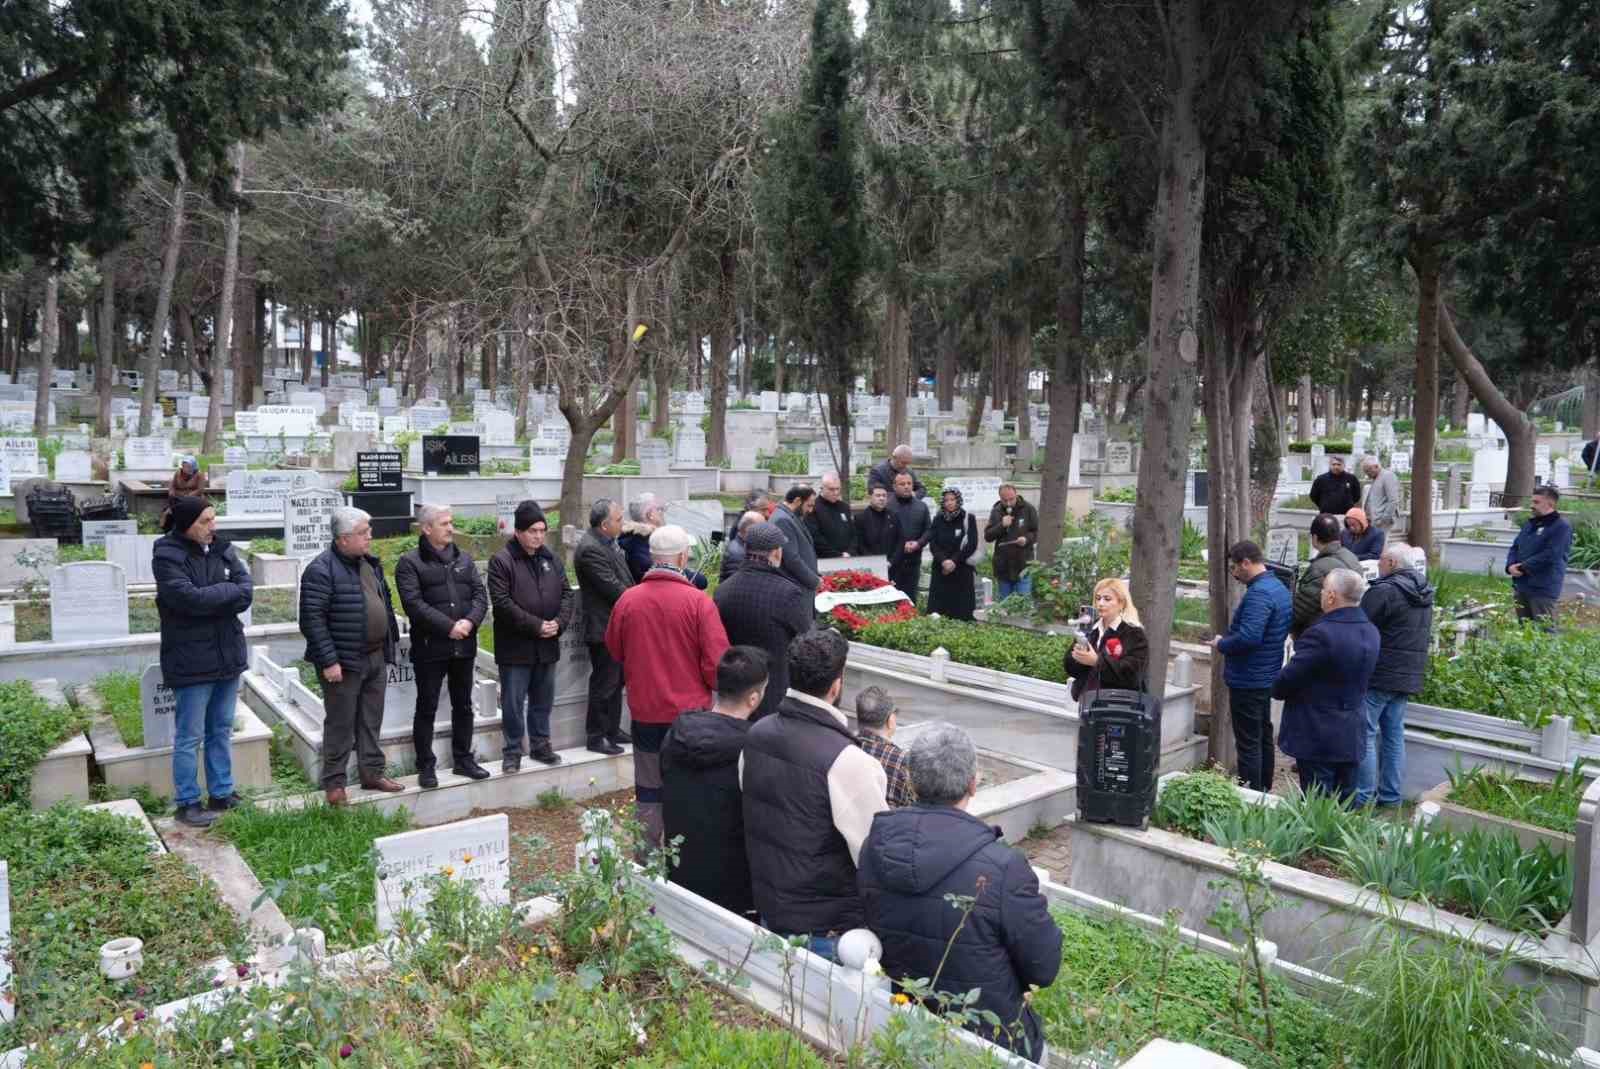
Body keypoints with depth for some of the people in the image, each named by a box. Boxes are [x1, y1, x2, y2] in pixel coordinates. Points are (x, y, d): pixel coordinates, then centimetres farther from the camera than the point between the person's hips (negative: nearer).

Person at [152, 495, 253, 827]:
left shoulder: (221, 548, 6)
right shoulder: (167, 556, -12)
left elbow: (246, 591, -2)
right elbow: (188, 598, -24)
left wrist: (210, 599, -17)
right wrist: (228, 591, -11)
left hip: (228, 655, 6)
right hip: (191, 660, -6)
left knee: (221, 731, 15)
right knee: (189, 736, 2)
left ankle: (221, 794, 26)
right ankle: (187, 803, 14)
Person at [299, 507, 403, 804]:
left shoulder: (370, 564, 10)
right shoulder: (321, 570, -15)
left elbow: (384, 603, 20)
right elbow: (312, 619, -19)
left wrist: (390, 644, 16)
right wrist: (328, 661, -20)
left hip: (376, 658, 7)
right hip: (344, 662, -7)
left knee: (371, 721, 15)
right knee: (341, 724, 3)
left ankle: (372, 772, 26)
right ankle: (334, 782, 15)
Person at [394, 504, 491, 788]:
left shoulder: (463, 559, 11)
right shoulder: (410, 563, -6)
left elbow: (480, 594, 5)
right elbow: (414, 604, -17)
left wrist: (470, 621, -14)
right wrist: (449, 627, -20)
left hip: (464, 646, 5)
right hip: (430, 648, -5)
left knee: (463, 706, 14)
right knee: (427, 708, 4)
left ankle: (463, 759, 27)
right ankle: (426, 767, 14)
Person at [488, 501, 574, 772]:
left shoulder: (551, 559, 10)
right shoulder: (501, 561, -9)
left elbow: (567, 594, 10)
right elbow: (502, 603, -16)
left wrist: (559, 623, -8)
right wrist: (536, 626, -18)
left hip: (547, 646, 5)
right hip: (515, 646, -5)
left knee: (543, 701, 15)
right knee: (513, 703, 3)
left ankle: (540, 745, 28)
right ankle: (512, 751, 15)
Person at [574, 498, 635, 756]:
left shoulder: (608, 542, 8)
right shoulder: (590, 549, -22)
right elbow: (612, 588, -23)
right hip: (604, 627, -10)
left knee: (616, 681, 18)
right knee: (604, 684, 1)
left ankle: (613, 730, 30)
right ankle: (596, 737, 12)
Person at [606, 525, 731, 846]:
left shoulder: (628, 599, -7)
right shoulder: (698, 602, -16)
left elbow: (614, 650, 9)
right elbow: (717, 663, -14)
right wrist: (710, 686, 6)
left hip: (644, 711, 3)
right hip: (691, 711, -2)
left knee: (648, 790, 14)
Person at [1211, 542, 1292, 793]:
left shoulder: (1258, 593, -23)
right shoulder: (1280, 588, 10)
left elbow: (1248, 637, -33)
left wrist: (1221, 644, -14)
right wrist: (1227, 640, 11)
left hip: (1248, 682, -10)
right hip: (1267, 677, 10)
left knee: (1248, 743, -3)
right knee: (1264, 737, 19)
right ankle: (1264, 792, 31)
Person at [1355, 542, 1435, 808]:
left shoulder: (1383, 591, -17)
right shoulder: (1425, 594, 12)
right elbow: (1426, 637, 21)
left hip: (1377, 675, -8)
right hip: (1409, 675, 9)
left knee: (1365, 734, -2)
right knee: (1394, 734, 14)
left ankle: (1363, 797, 0)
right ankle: (1391, 795, 19)